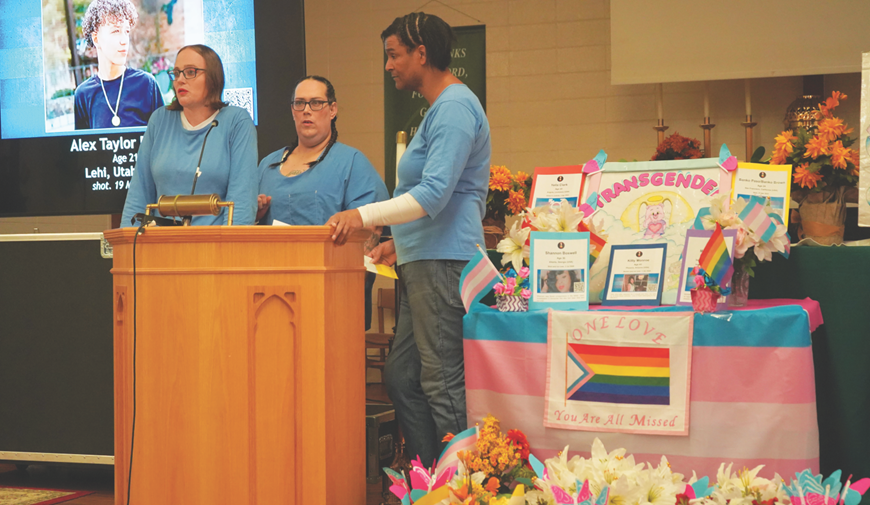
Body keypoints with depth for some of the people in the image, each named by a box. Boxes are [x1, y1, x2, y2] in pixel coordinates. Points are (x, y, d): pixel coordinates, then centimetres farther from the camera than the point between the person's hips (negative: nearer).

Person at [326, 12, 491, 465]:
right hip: (423, 263, 11)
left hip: (443, 263, -11)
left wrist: (364, 215, -25)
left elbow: (435, 193, -23)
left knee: (442, 385, -7)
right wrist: (400, 242, 22)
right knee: (401, 377, 12)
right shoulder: (441, 109, 21)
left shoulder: (454, 107, -12)